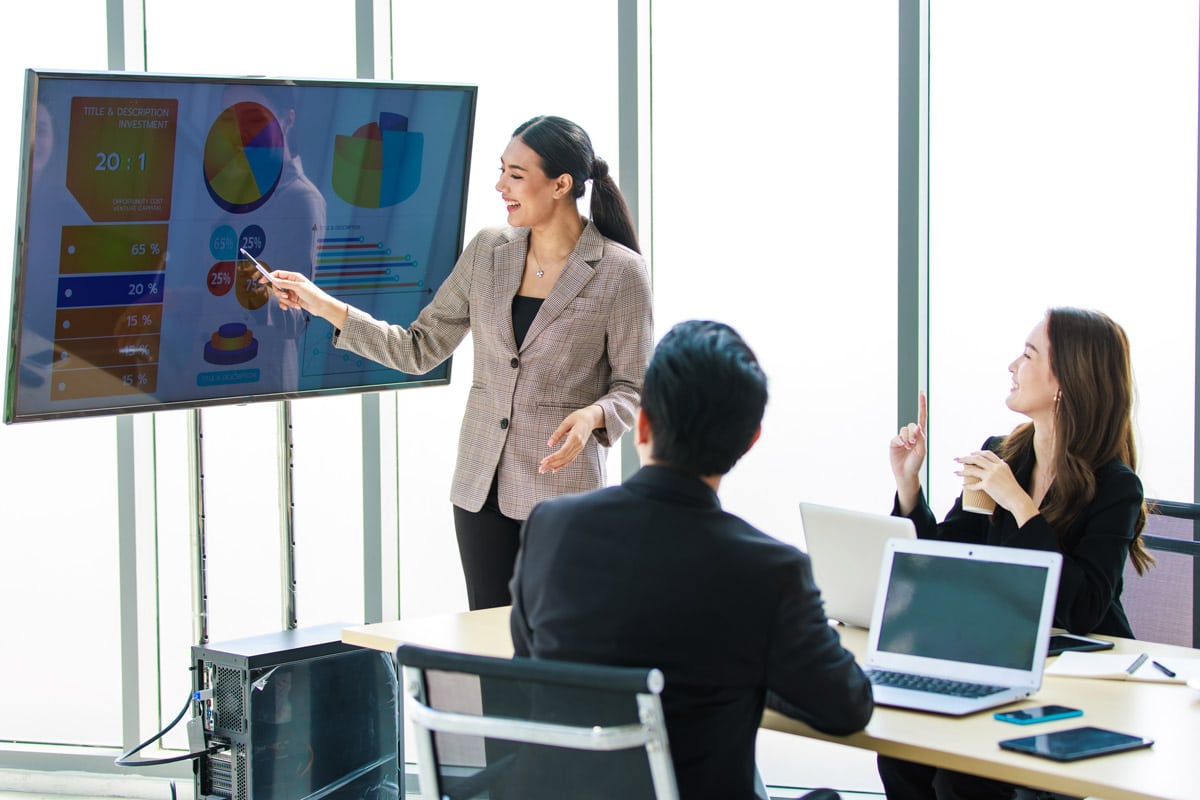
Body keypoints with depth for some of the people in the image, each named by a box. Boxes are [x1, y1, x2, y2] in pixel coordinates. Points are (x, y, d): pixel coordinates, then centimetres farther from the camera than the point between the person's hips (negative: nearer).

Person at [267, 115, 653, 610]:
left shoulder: (620, 271, -7)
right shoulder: (487, 252, 6)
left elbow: (633, 386, -3)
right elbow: (419, 349, 8)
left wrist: (592, 415, -24)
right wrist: (325, 306, 2)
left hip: (563, 486, -4)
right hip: (482, 485, 4)